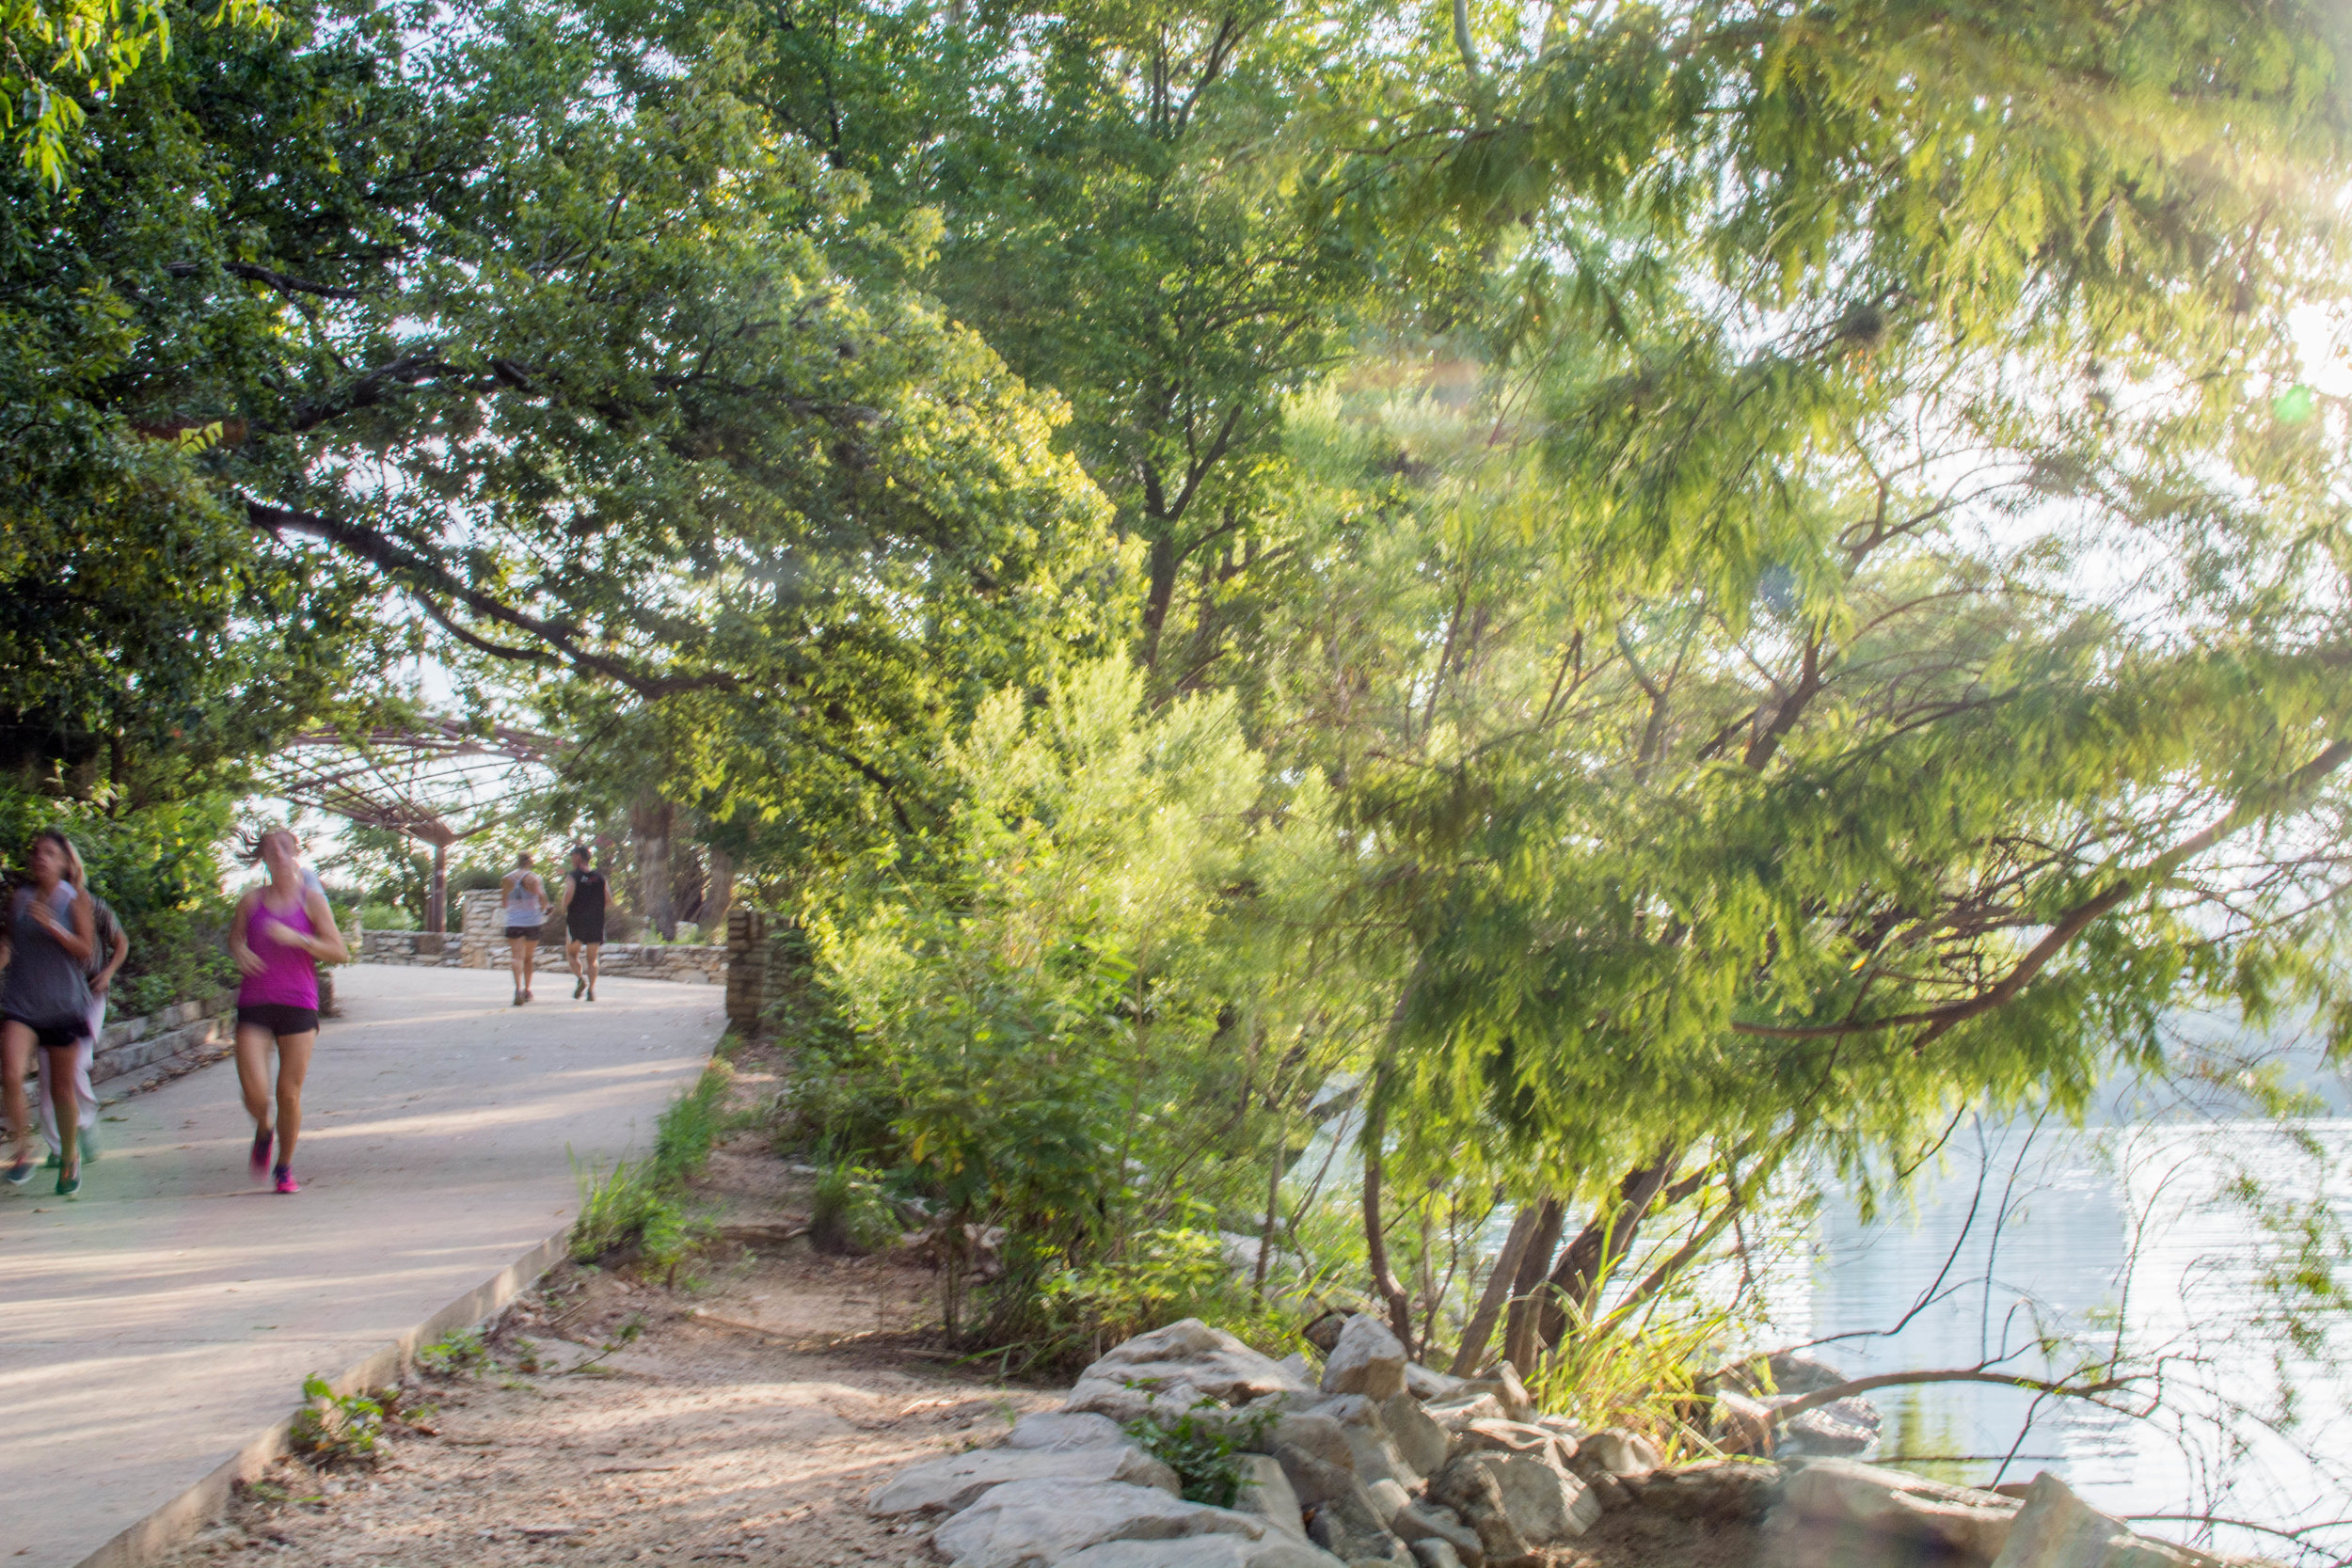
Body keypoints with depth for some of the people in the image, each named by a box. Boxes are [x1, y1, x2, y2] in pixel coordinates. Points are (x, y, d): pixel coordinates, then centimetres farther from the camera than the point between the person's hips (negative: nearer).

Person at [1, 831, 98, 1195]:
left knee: (61, 1087, 6)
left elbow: (86, 950, -9)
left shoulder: (75, 901, 0)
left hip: (63, 1004, -2)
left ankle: (69, 1156, 27)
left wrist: (52, 926, -21)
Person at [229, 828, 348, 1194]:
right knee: (254, 1092, -10)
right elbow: (234, 941, 20)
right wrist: (240, 952, -4)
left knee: (289, 1093, -1)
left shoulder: (311, 900, 2)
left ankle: (284, 1167, 18)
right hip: (254, 1004, 1)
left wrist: (296, 938, -15)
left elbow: (338, 952, -2)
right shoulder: (252, 901, 7)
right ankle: (263, 1131, 24)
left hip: (298, 1005, -1)